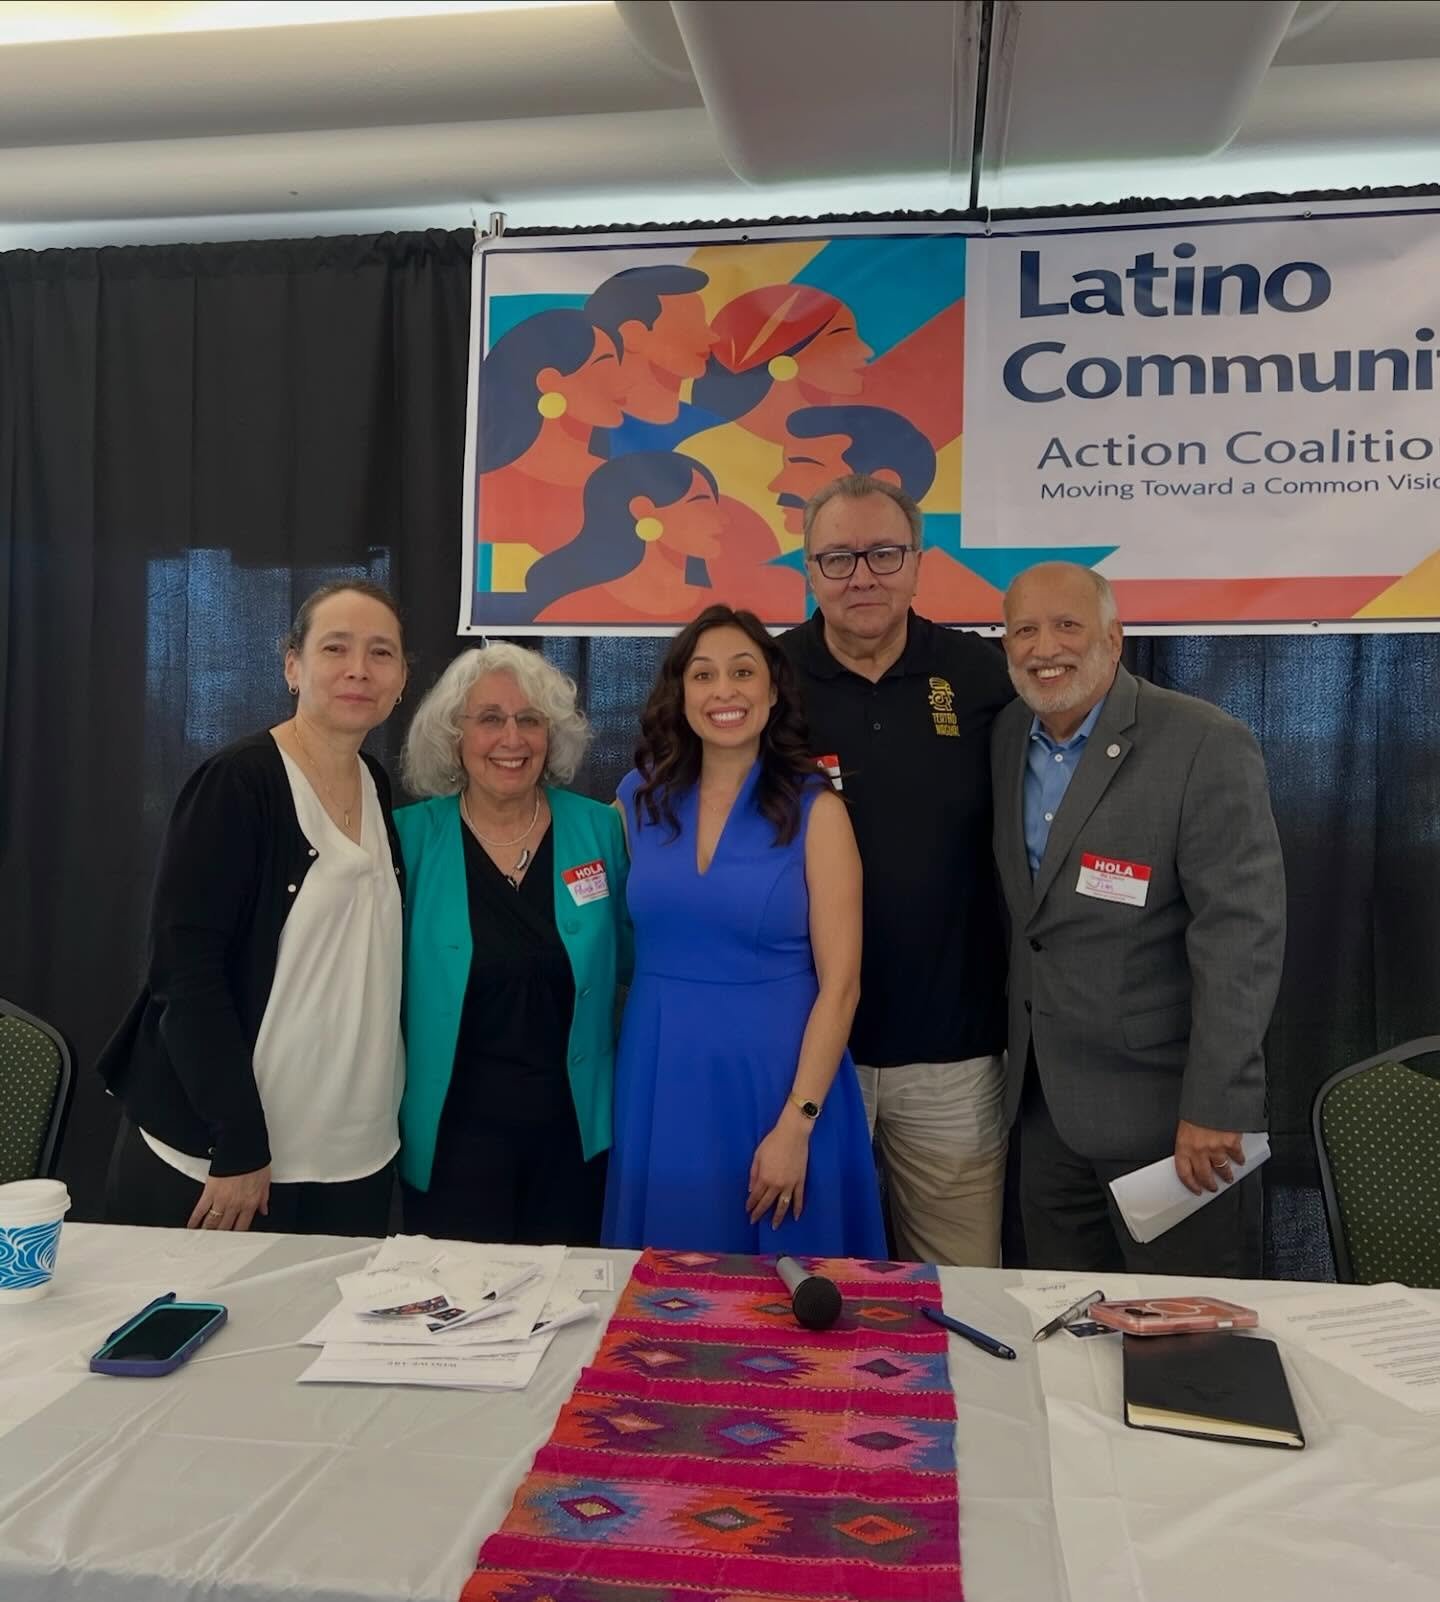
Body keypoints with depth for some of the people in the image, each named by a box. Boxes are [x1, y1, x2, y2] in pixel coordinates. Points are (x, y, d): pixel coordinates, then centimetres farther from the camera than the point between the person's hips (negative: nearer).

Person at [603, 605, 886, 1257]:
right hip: (659, 1079, 3)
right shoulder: (639, 798, 2)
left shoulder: (814, 809, -7)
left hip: (775, 1076, -2)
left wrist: (797, 1125, -14)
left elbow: (839, 984, -9)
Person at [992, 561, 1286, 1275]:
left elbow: (1242, 936, -19)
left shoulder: (1208, 748, -15)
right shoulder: (1007, 736, 5)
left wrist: (1215, 1108, -20)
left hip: (1165, 1104, -6)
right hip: (1044, 1101, 6)